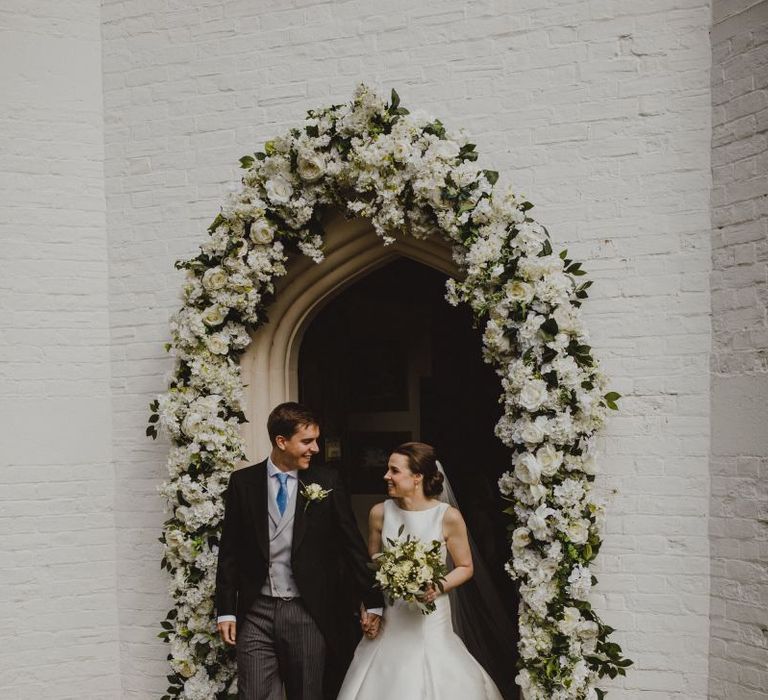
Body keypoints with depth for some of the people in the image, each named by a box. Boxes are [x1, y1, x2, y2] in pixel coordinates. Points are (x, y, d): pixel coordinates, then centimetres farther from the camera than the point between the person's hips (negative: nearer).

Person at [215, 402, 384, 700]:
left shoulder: (327, 482, 0)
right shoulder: (243, 482, 2)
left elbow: (352, 544, 3)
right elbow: (229, 550, 5)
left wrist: (372, 601, 3)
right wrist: (226, 610, 2)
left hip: (308, 612, 0)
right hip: (256, 611, 0)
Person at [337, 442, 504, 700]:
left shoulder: (448, 517, -12)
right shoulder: (380, 513, -4)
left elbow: (465, 568, 0)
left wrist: (440, 586, -17)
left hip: (431, 618, -2)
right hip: (389, 619, 3)